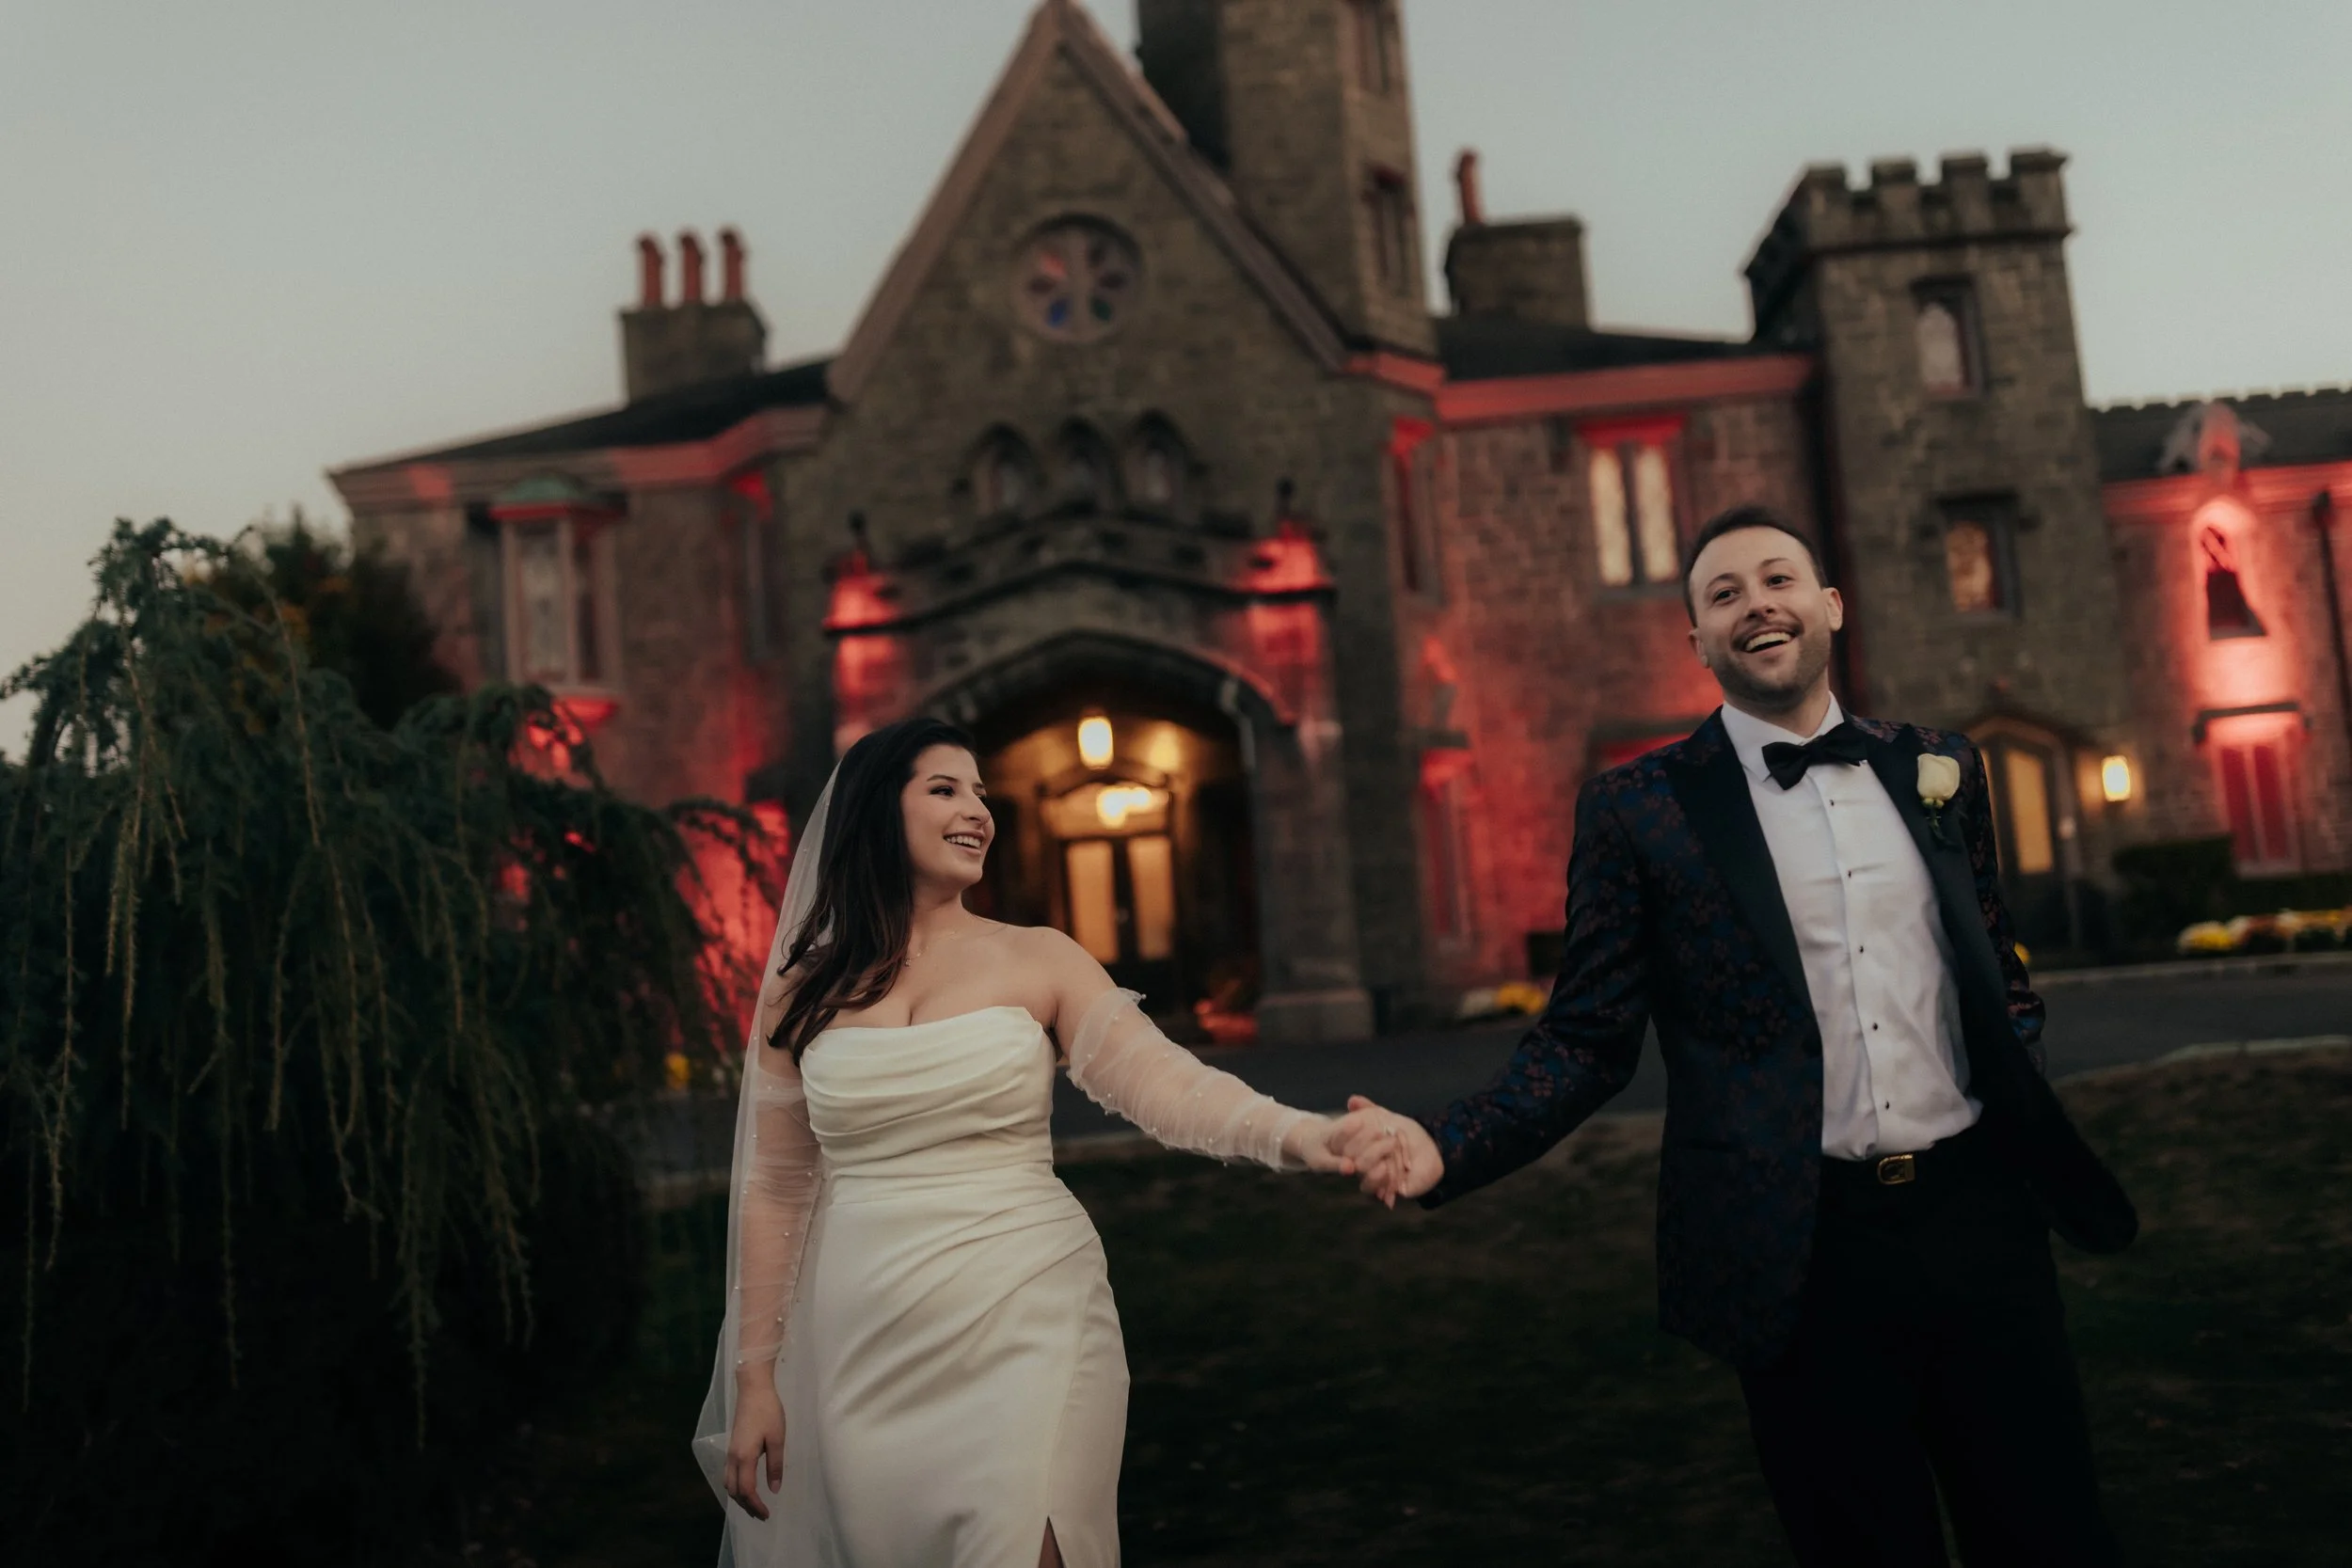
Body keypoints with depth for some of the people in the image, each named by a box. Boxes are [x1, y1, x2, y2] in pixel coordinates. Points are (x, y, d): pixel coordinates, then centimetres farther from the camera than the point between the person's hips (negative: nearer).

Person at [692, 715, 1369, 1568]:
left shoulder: (1039, 960, 0)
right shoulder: (807, 990, 4)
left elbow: (1161, 1081, -12)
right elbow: (772, 1192, 7)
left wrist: (1299, 1133, -30)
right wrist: (753, 1377, 6)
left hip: (1025, 1321, -1)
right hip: (867, 1349, 2)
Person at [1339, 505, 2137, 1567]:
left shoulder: (1938, 768, 10)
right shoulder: (1637, 807, -3)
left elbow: (2000, 978, 19)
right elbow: (1587, 1040, -4)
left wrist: (2026, 1134, 7)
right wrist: (1447, 1146, -18)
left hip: (1976, 1214, 4)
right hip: (1807, 1252, -3)